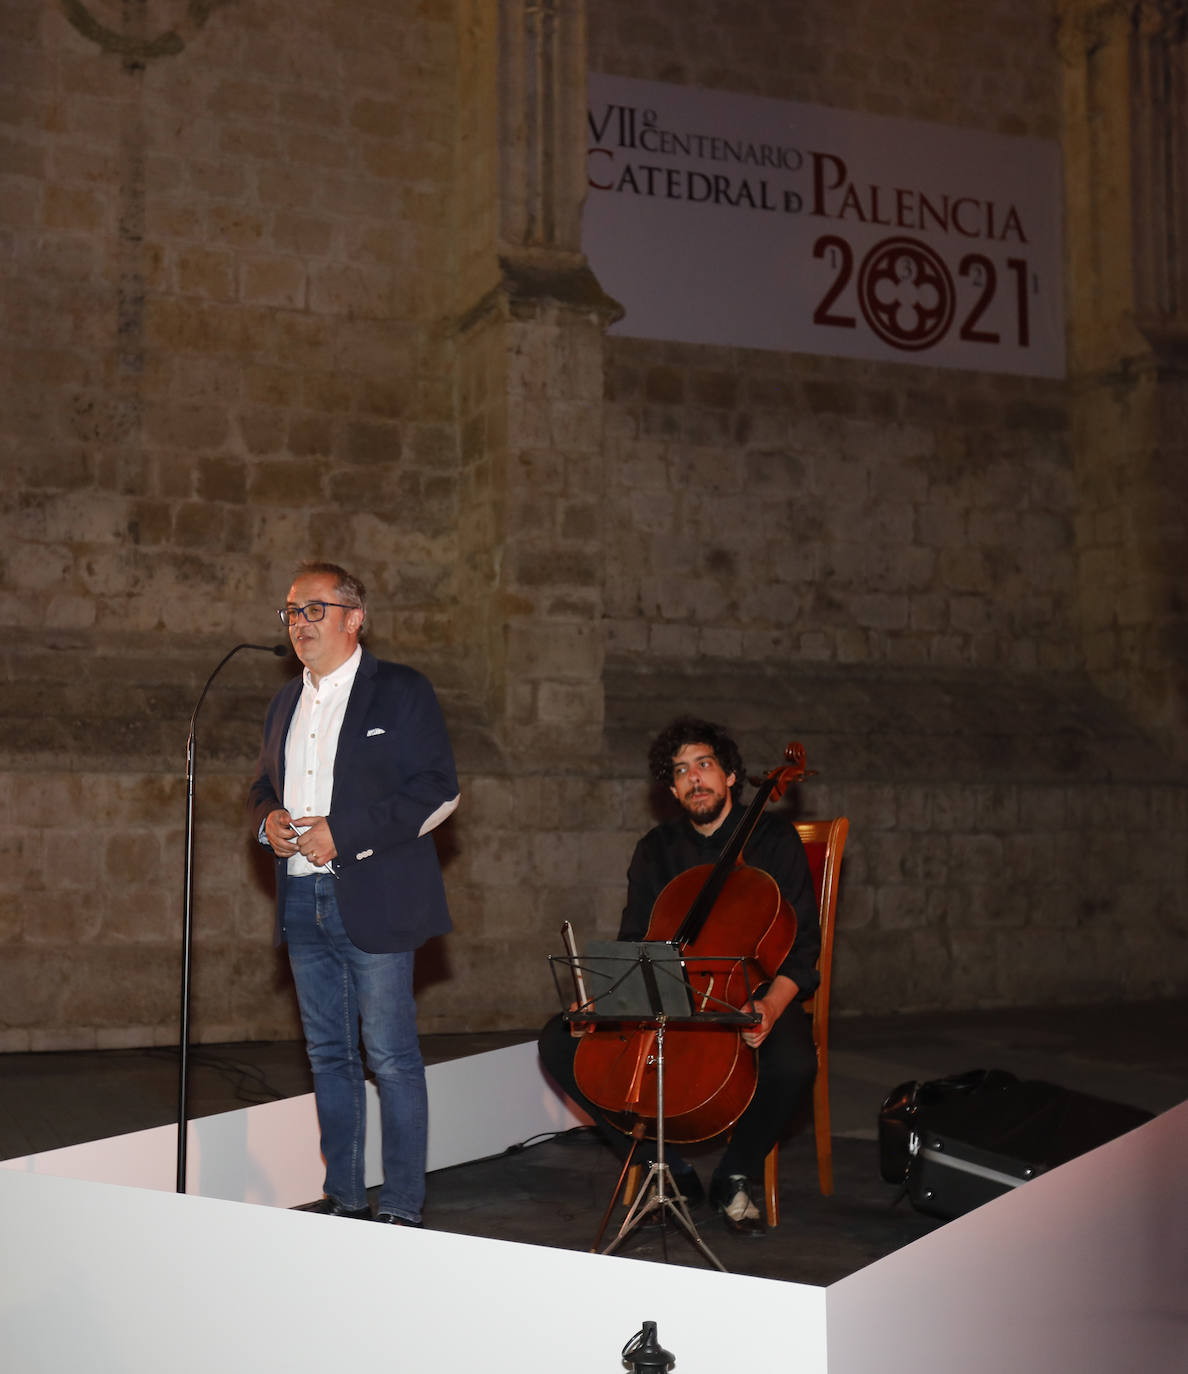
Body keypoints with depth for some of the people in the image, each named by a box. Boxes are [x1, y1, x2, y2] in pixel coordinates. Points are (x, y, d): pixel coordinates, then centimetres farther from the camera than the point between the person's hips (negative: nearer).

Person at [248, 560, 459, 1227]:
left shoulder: (401, 692, -3)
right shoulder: (287, 703, 17)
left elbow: (438, 790, -9)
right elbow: (263, 786, 26)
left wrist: (344, 833, -16)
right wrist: (268, 818, 1)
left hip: (374, 902, -6)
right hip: (303, 903, 7)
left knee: (393, 1058, -4)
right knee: (330, 1056, 12)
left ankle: (402, 1208, 5)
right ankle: (343, 1198, 22)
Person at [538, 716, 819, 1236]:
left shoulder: (773, 839, -1)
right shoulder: (656, 850, 10)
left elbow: (802, 944, -4)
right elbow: (634, 940, 13)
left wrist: (772, 1005, -24)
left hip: (751, 997, -3)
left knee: (793, 1062, -37)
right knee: (560, 1040, -17)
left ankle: (735, 1178, -6)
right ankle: (670, 1171, -7)